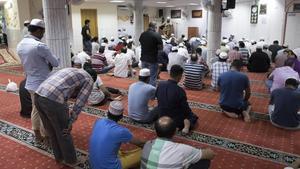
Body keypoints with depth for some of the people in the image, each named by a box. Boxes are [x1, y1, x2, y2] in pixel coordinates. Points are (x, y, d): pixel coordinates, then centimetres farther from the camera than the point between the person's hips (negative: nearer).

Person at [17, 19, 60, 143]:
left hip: (31, 83, 8)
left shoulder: (20, 45, 4)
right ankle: (45, 136, 22)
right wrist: (50, 62, 7)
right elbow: (56, 63, -14)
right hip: (43, 85, -8)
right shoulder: (39, 46, -23)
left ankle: (37, 135, 34)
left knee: (36, 110, 20)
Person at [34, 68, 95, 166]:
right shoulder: (89, 80, 10)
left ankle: (59, 156, 47)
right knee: (63, 133, 16)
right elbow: (79, 104, 3)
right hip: (53, 101, -8)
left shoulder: (69, 71, 34)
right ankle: (71, 160, 37)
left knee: (52, 131, 27)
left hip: (39, 95, 8)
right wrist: (70, 123, 7)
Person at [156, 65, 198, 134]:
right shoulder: (180, 91, -29)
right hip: (176, 119, -6)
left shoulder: (160, 84, -14)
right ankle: (186, 125, -2)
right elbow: (186, 109, -17)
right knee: (193, 116, 23)